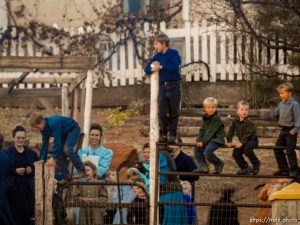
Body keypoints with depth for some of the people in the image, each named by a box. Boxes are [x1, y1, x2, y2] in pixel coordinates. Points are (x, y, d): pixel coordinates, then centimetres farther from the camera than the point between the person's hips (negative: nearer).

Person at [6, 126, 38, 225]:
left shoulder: (31, 153, 10)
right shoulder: (7, 153, 0)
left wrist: (31, 170, -7)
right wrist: (15, 170, -16)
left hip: (28, 189, 3)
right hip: (13, 189, -3)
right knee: (15, 215, -7)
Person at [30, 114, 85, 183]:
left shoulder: (53, 123, -35)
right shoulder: (44, 129, -7)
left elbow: (57, 141, -36)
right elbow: (45, 144, -1)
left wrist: (53, 158, -35)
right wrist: (42, 160, -7)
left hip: (73, 130, -9)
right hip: (64, 134, 9)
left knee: (67, 149, -30)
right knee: (59, 154, -3)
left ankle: (81, 170, -22)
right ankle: (65, 177, 3)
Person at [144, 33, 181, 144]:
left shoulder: (173, 53, -2)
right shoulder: (157, 57, 13)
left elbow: (175, 66, -18)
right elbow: (147, 69, 11)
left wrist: (161, 67, -11)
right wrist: (153, 68, -12)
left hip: (174, 86, -4)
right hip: (162, 86, 4)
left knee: (173, 112, 3)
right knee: (162, 112, -6)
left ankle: (172, 134, 12)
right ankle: (163, 134, 4)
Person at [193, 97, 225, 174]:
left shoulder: (216, 119, -17)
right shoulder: (205, 118, 11)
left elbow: (210, 132, -20)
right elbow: (202, 130, 11)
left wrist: (203, 142, -22)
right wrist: (198, 140, -3)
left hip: (217, 139, -9)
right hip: (208, 139, 9)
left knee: (207, 152, -25)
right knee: (197, 149, 0)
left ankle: (219, 164, -2)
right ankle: (203, 166, 4)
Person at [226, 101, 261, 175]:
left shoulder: (249, 123, -21)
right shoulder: (235, 121, -2)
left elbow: (248, 134, -26)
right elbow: (231, 132, 2)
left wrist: (241, 143, -30)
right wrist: (229, 142, -7)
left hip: (252, 140, -7)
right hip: (242, 141, 7)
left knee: (247, 150, -33)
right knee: (235, 153, -5)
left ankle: (256, 163, -10)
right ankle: (245, 168, 11)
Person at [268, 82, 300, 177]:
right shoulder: (281, 104, 9)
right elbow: (276, 114, 19)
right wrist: (267, 116, 5)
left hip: (291, 131, -8)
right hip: (283, 130, 9)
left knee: (290, 151, -7)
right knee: (277, 150, 10)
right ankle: (283, 169, 18)